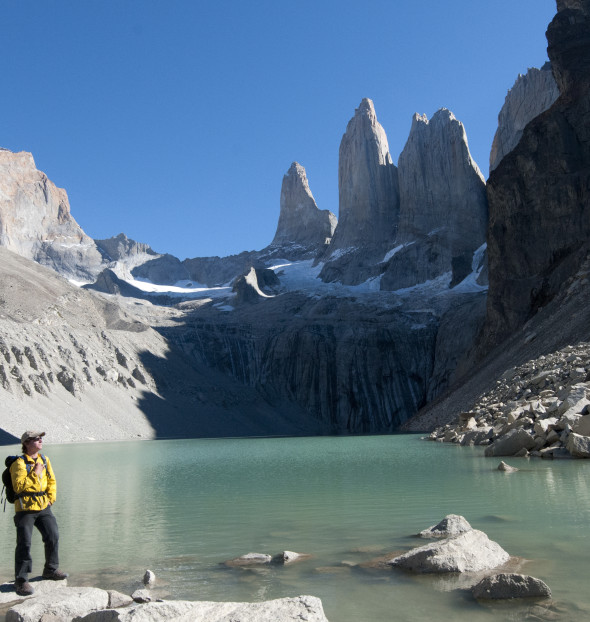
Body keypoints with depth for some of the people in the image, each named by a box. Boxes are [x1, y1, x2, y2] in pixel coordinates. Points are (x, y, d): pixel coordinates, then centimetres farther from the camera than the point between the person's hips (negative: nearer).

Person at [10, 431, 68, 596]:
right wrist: (35, 473, -22)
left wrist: (51, 498, 4)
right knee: (24, 543, -7)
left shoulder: (45, 460, 8)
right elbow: (18, 487, -22)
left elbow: (52, 481, 16)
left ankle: (50, 570, 25)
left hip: (43, 507, 6)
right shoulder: (19, 463, -13)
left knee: (53, 536, 7)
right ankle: (21, 580, 5)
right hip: (25, 508, -6)